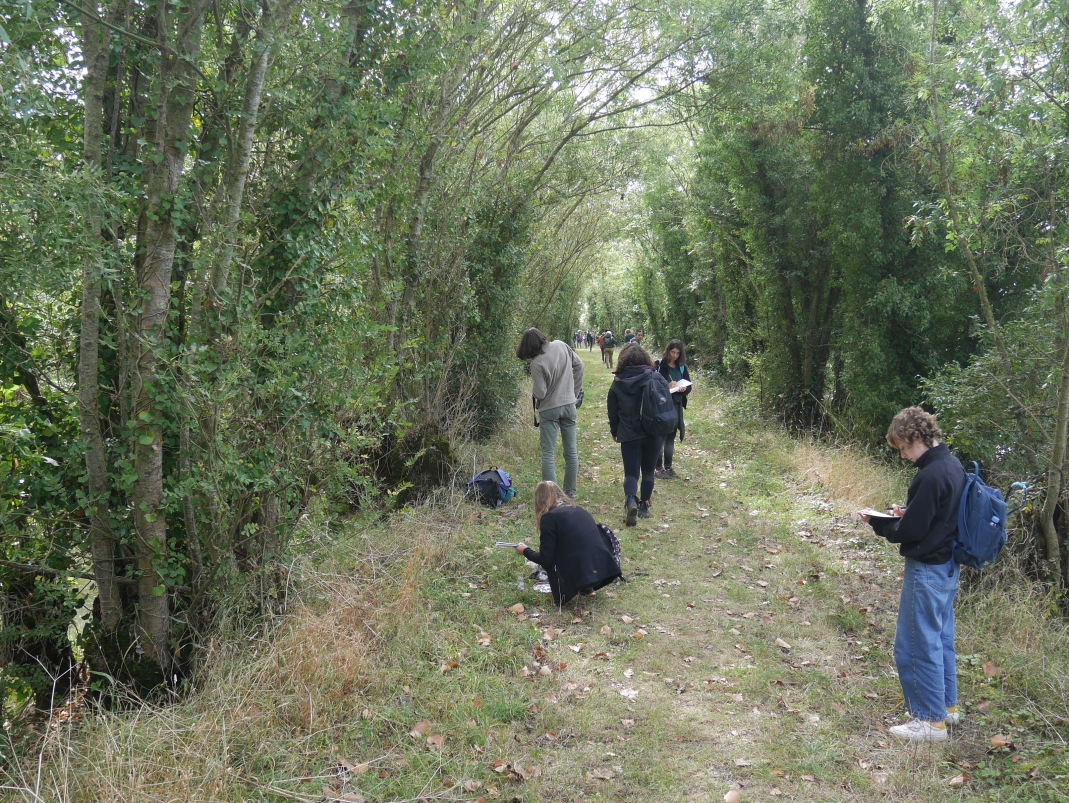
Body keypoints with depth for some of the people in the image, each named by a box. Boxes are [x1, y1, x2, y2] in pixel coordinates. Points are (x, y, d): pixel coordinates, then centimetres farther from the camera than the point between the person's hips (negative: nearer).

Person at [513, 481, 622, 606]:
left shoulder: (549, 517, -2)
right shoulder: (579, 510, 18)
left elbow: (545, 559, -2)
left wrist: (525, 551, 19)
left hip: (579, 575, -6)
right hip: (604, 570, 6)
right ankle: (587, 587, 18)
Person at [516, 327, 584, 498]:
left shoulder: (537, 364, -21)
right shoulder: (561, 346, -6)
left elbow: (540, 393, -17)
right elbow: (579, 365, 6)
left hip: (550, 410, -5)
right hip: (569, 405, 5)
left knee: (548, 454, 1)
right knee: (571, 452, 12)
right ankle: (570, 492, 20)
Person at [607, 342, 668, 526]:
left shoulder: (617, 383, -2)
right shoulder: (656, 378, -5)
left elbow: (613, 412, 6)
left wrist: (614, 432, 22)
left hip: (628, 435, 0)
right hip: (653, 434, 0)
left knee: (631, 472, 4)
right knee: (648, 471, 16)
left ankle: (631, 500, -22)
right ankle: (644, 507, 20)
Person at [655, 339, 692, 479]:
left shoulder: (682, 367, 8)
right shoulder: (659, 366, -8)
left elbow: (689, 385, 11)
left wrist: (684, 389, -10)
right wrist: (666, 386, -24)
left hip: (676, 405, 6)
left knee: (671, 437, 12)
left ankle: (668, 467, 19)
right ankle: (658, 468, 1)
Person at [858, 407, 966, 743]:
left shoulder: (930, 476, -24)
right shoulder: (952, 466, 6)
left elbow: (912, 531, -22)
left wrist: (879, 523, -7)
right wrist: (907, 513, 5)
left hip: (927, 570, -10)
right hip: (948, 566, 10)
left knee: (918, 645, 1)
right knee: (941, 639, 20)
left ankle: (931, 721, 9)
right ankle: (948, 706, 32)